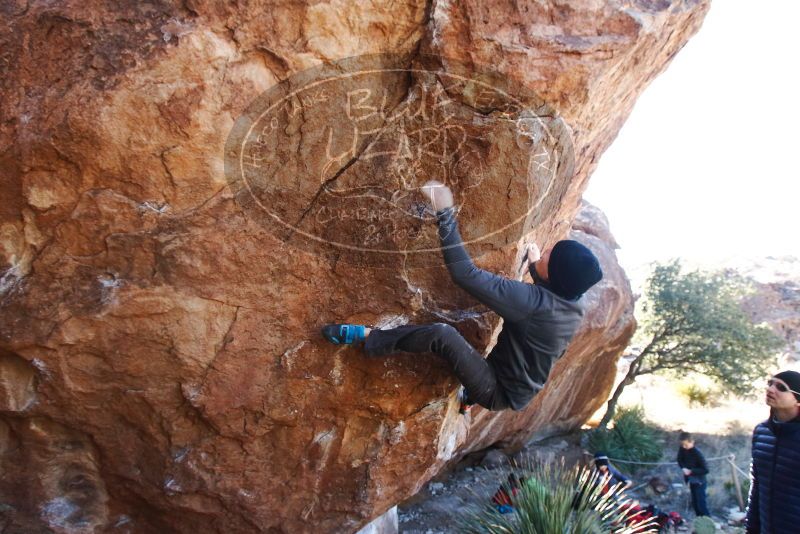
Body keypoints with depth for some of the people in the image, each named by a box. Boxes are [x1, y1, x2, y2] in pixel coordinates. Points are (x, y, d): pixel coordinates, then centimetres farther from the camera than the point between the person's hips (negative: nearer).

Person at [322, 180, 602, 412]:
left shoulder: (533, 300, -30)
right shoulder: (574, 305, -5)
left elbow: (466, 274, -35)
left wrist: (445, 214, -33)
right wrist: (535, 266, 32)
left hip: (500, 392, -8)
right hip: (519, 391, 9)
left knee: (443, 334, -28)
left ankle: (367, 337, -13)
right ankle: (469, 397, 53)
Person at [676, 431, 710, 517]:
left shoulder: (697, 453, -26)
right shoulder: (682, 449, -9)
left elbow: (705, 470, -23)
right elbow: (680, 461, 6)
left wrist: (691, 471, -26)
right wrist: (684, 468, -14)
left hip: (699, 482, -6)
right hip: (691, 481, 6)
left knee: (701, 504, -6)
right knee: (694, 503, 17)